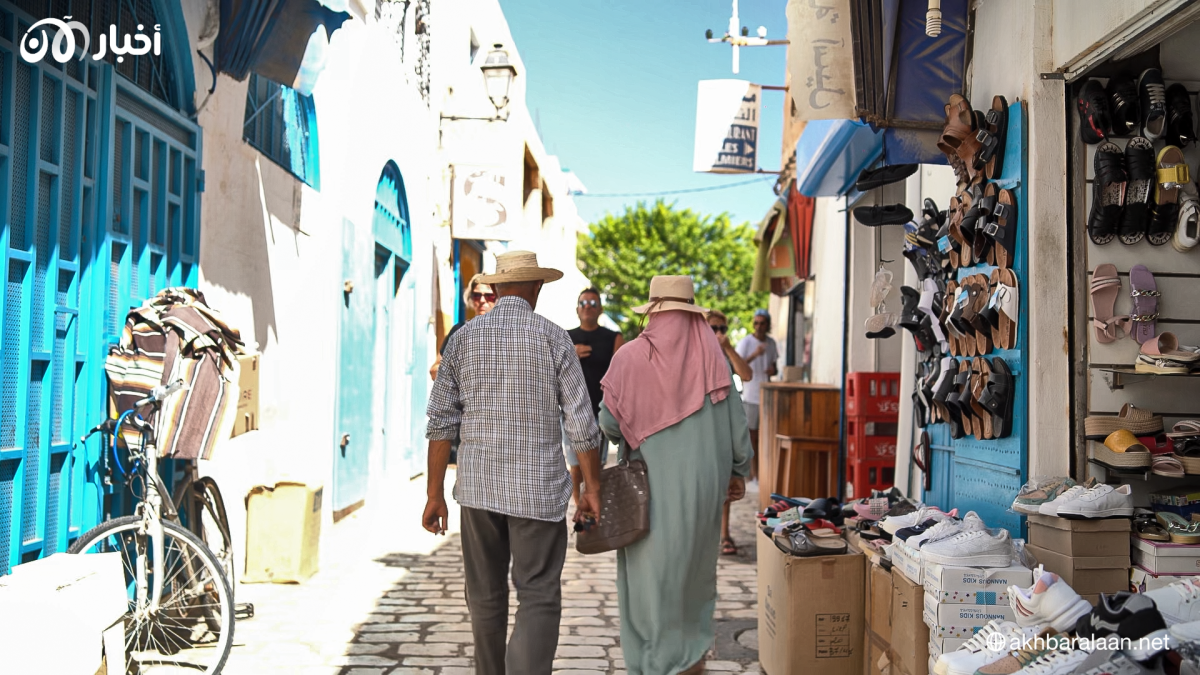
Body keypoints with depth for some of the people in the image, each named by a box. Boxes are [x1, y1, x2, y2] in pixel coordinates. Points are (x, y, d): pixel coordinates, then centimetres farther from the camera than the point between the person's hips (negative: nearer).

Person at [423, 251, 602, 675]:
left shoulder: (463, 338, 4)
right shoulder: (552, 337, -3)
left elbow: (441, 421, 2)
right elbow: (581, 423, -5)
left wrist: (435, 494, 7)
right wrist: (592, 487, 5)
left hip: (478, 486, 3)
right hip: (539, 488, -3)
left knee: (485, 598, 16)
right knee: (539, 599, 1)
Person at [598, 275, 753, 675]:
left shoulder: (631, 357, -10)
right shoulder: (712, 357, -2)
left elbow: (609, 423, -7)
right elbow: (736, 420, 2)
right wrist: (739, 471, 16)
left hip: (654, 481, -3)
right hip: (706, 480, 3)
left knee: (652, 568, 9)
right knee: (695, 563, 19)